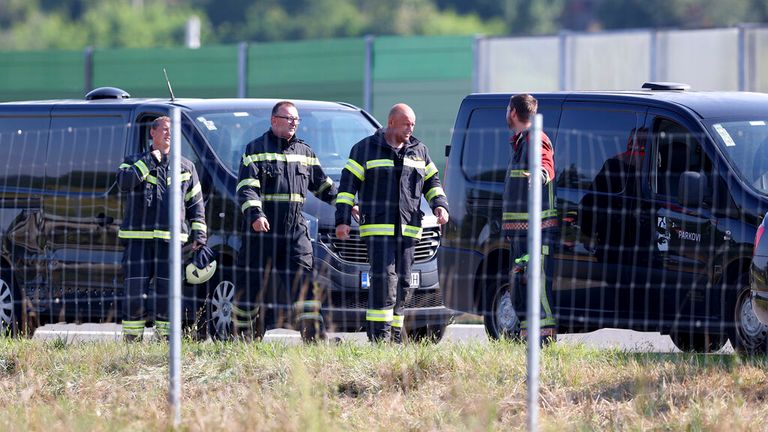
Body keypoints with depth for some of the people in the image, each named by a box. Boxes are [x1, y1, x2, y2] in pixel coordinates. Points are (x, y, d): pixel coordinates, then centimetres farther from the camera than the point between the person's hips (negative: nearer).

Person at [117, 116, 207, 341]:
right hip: (138, 239, -1)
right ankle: (131, 338, -1)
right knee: (135, 291, -6)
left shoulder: (186, 168, 16)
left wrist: (199, 235, 7)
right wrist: (149, 161, -10)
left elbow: (196, 203, 17)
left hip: (171, 239, 1)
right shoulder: (134, 162, 10)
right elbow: (124, 183, -12)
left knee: (167, 293, 0)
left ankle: (166, 337, 6)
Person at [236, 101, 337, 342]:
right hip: (262, 229, -4)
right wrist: (254, 214, -25)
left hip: (295, 229, 4)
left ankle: (314, 335, -12)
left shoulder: (304, 152, 17)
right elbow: (246, 187, -10)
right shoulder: (256, 150, 1)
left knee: (304, 280, -8)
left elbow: (322, 185, 25)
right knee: (254, 284, -1)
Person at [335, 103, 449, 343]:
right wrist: (342, 220, -7)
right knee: (384, 279, -17)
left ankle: (394, 337, 11)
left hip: (408, 230, 5)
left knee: (401, 283, 5)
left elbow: (432, 182, 23)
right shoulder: (365, 149, 2)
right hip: (377, 228, -5)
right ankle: (379, 337, -18)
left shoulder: (419, 151, 15)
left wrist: (440, 205, 4)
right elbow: (348, 185, 1)